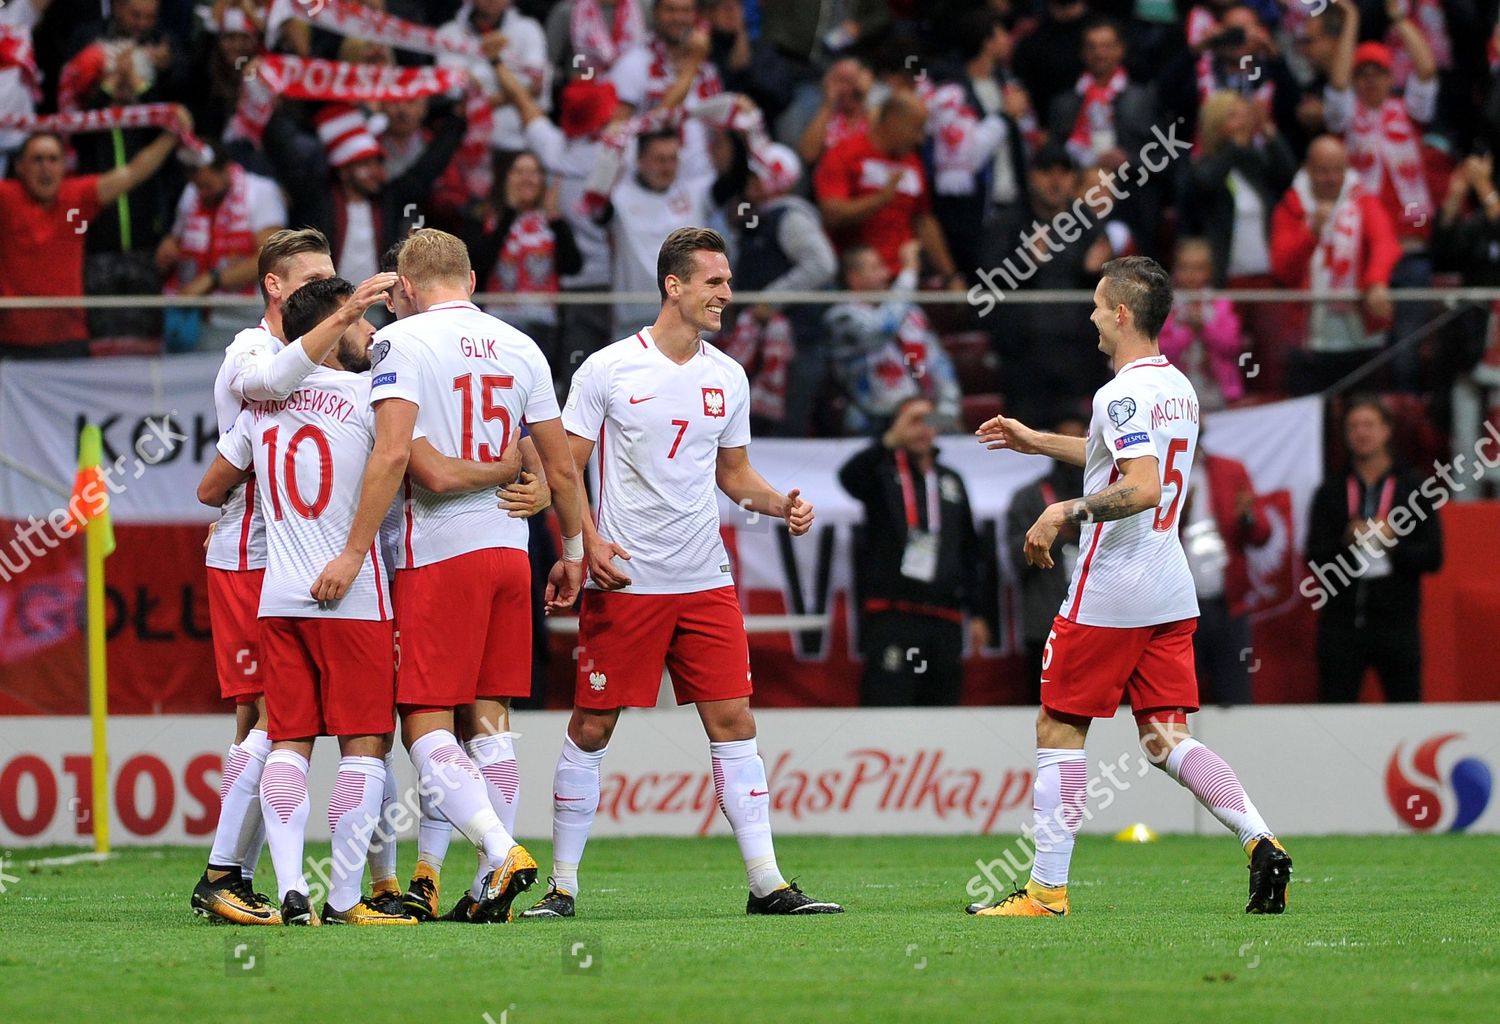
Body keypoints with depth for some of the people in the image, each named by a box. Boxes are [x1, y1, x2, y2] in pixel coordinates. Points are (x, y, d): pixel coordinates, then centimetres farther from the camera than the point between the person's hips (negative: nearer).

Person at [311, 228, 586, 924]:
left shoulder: (402, 341, -7)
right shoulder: (519, 348, 10)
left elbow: (393, 454, -18)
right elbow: (560, 468, 13)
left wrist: (354, 552, -16)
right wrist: (574, 551, 25)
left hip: (439, 553, -6)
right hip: (509, 547, 6)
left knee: (425, 724, -2)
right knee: (488, 720, 9)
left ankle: (501, 851, -19)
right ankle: (490, 891, 7)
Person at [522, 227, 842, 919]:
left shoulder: (726, 376, 10)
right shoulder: (608, 369, -5)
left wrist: (780, 505, 1)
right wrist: (589, 542, -16)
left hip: (705, 582, 4)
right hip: (624, 580, -4)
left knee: (733, 722, -1)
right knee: (591, 728, -1)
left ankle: (766, 882, 0)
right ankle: (562, 883, 8)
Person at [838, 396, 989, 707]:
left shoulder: (951, 481, 19)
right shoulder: (883, 474, 2)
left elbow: (969, 550, 23)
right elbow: (851, 477, -23)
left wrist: (975, 613, 18)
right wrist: (892, 440, -36)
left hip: (944, 620, 5)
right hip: (891, 618, -5)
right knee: (886, 703, -13)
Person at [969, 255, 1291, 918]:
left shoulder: (1123, 394, -16)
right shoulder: (1178, 388, 14)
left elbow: (1141, 488, -29)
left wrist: (1066, 512, -20)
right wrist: (1036, 442, 36)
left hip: (1107, 595, -8)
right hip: (1169, 595, 8)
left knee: (1059, 730, 2)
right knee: (1165, 740, 7)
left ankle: (1047, 889, 4)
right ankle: (1261, 843, -11)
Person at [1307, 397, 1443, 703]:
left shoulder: (1414, 489, 7)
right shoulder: (1330, 493, 11)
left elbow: (1432, 557, 1)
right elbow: (1315, 557, 3)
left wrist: (1392, 541, -15)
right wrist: (1346, 541, -15)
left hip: (1396, 621, -1)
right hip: (1341, 621, 1)